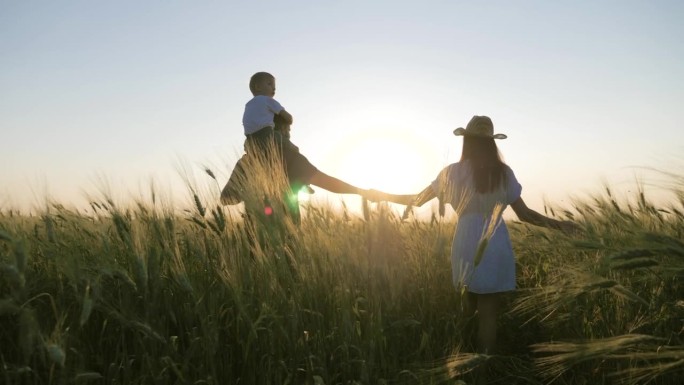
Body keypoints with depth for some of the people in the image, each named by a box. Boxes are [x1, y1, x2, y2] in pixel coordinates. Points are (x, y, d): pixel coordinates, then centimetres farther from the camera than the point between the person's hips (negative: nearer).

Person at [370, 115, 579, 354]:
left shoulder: (453, 172, 1)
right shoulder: (503, 173, 1)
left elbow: (418, 200, 8)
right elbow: (524, 214, 3)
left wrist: (382, 196, 21)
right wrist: (558, 224, 16)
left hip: (466, 247, 1)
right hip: (495, 249, -1)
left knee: (467, 311, 16)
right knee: (489, 315, 4)